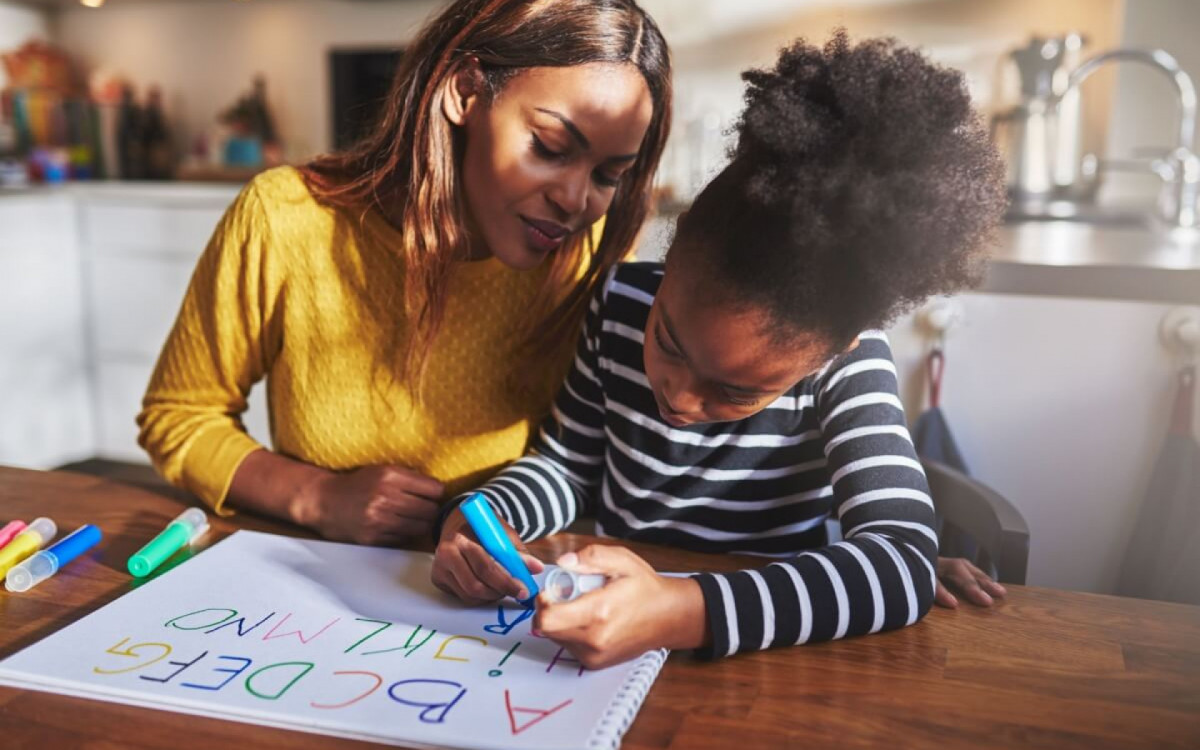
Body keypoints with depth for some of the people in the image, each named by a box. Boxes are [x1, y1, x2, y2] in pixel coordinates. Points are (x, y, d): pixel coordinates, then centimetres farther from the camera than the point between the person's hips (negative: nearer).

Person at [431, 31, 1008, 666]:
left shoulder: (847, 365, -19)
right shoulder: (622, 303, -11)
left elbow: (905, 564, -30)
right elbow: (567, 463, 2)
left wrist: (684, 614, -41)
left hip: (754, 657, -2)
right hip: (603, 646, 3)